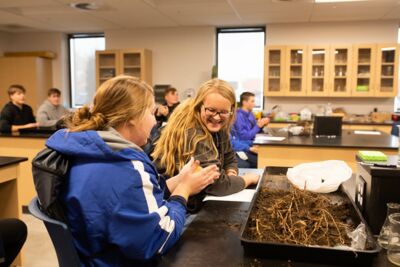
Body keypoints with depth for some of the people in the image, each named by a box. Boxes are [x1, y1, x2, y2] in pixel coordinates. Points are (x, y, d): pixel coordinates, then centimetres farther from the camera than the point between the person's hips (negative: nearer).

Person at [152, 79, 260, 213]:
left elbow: (230, 159, 13)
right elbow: (217, 183, -27)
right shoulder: (191, 134, -25)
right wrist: (247, 179, -11)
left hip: (199, 200, 7)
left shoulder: (218, 128, 0)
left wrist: (231, 174, -8)